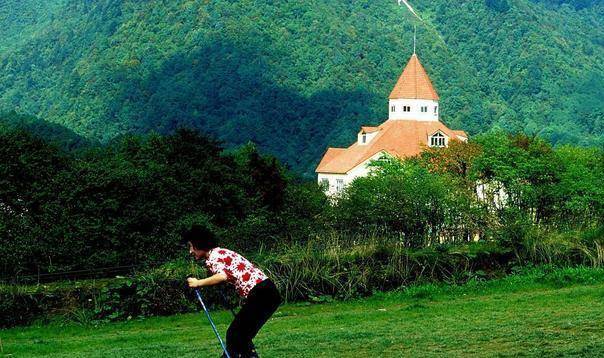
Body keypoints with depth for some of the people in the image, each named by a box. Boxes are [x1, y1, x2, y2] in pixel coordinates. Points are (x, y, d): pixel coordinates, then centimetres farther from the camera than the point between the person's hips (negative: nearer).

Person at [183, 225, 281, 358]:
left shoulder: (213, 257, -8)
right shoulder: (220, 252, 21)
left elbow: (222, 276, -28)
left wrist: (198, 283, -17)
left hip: (260, 295, -9)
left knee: (235, 334, -4)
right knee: (242, 335, 15)